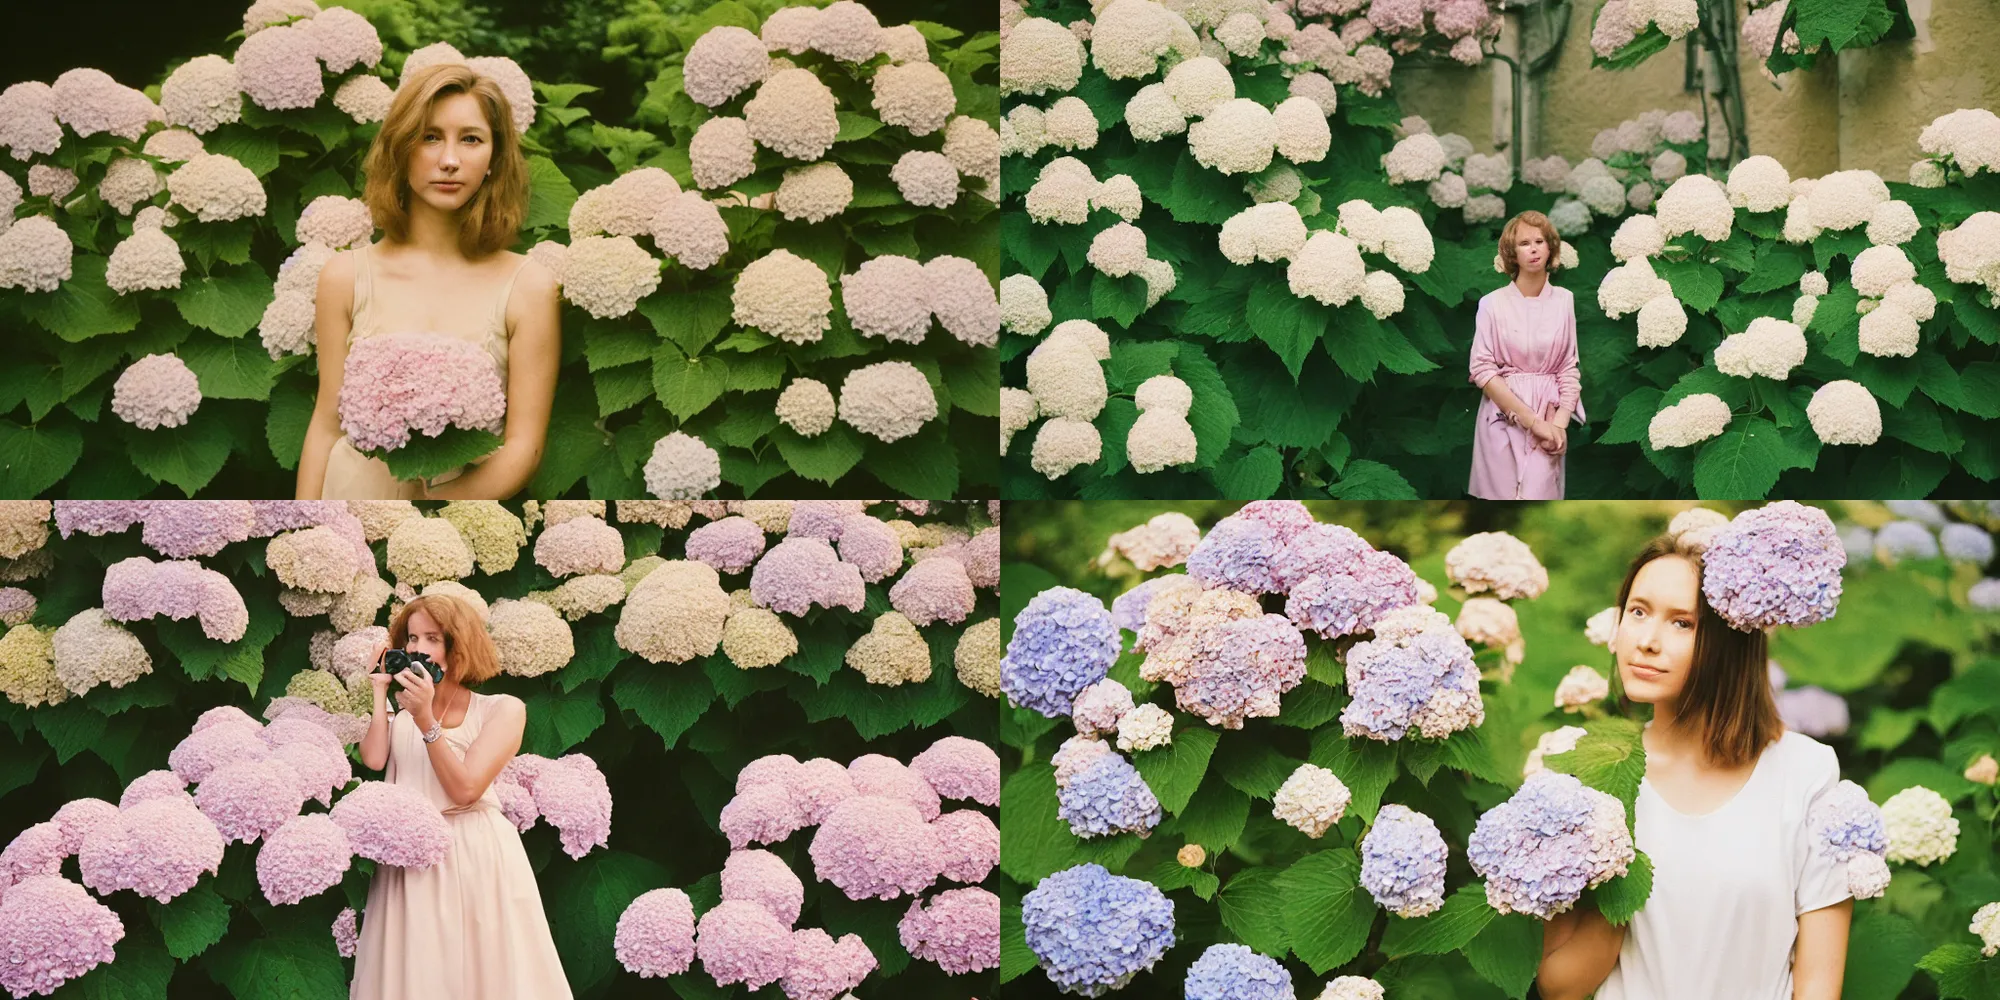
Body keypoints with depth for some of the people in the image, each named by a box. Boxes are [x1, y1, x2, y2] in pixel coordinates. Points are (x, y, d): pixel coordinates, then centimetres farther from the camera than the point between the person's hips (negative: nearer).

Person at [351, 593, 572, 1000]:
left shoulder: (502, 709, 2)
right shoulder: (401, 712, 12)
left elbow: (465, 788, -10)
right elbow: (372, 760, -8)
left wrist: (426, 720, -15)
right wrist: (381, 692, 0)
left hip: (478, 858, -3)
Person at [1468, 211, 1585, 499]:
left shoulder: (1564, 300, 3)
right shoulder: (1493, 303, -3)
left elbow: (1570, 367, 4)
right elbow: (1482, 370, -7)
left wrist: (1560, 422, -9)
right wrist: (1532, 420, -12)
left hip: (1551, 418, 1)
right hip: (1504, 418, -1)